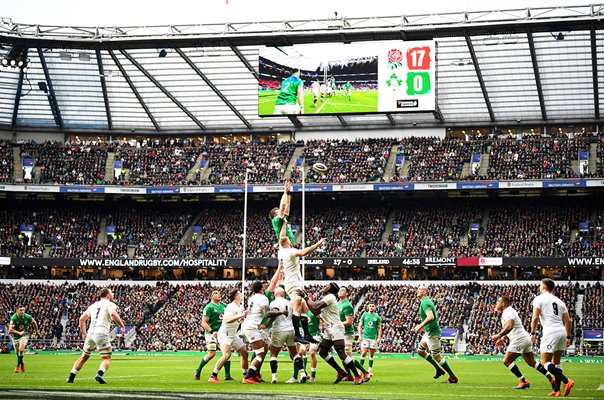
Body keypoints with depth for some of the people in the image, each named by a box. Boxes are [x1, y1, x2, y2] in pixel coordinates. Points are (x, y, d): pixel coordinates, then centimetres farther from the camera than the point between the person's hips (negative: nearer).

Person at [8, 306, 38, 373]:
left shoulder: (27, 317, -14)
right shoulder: (14, 318, -22)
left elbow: (34, 322, 8)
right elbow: (10, 329, -28)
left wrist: (36, 331, 20)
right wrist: (19, 333, -38)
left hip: (24, 335, 0)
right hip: (15, 335, 0)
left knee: (21, 348, -25)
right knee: (17, 353, 6)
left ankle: (18, 366, -14)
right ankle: (22, 363, 36)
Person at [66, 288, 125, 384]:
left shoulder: (93, 305, 22)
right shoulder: (110, 304, 4)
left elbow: (82, 319, 18)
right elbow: (114, 315, -17)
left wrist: (84, 333, 26)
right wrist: (122, 325, -5)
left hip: (91, 333, 6)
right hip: (101, 333, -6)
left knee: (84, 356, 19)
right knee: (107, 358, 1)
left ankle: (71, 377, 16)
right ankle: (99, 374, -25)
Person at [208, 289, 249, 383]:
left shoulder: (241, 307, 10)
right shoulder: (230, 307, -17)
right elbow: (228, 320, -34)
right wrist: (241, 315, -35)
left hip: (234, 335, 9)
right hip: (225, 334, -9)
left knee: (244, 353, 8)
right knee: (227, 355, -24)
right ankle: (213, 376, -18)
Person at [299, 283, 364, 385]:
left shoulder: (330, 297, -10)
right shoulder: (325, 298, 19)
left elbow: (316, 306, -20)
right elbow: (316, 312, 16)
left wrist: (305, 297, -10)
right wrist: (305, 298, 14)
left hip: (335, 327, -10)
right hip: (329, 329, 10)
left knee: (341, 353, -14)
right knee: (322, 352, 10)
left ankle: (358, 376, -11)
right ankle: (341, 372, 14)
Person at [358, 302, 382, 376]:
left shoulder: (377, 317, 5)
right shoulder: (364, 315, 6)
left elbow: (379, 328, 7)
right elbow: (360, 326, 9)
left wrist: (379, 338, -2)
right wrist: (360, 335, -1)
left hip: (373, 337, 0)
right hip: (365, 337, 0)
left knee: (371, 354, 4)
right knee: (363, 353, -9)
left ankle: (370, 369, 12)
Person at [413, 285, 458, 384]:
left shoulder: (425, 302, -18)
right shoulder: (427, 301, 13)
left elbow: (431, 317, -32)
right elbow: (434, 317, 22)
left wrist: (420, 326, -23)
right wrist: (423, 326, 20)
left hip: (432, 333, -10)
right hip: (429, 331, 10)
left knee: (436, 356, -6)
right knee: (420, 350, 19)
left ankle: (453, 377, 1)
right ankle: (439, 369, 23)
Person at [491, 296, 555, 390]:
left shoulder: (508, 312, -15)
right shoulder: (507, 311, 18)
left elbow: (509, 326, -32)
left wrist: (498, 335, -28)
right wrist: (502, 338, 26)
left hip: (519, 339, -10)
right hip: (525, 338, 10)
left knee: (507, 361, -7)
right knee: (532, 362, 15)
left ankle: (523, 381, -9)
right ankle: (550, 378, 12)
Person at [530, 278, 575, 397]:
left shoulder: (539, 299, 2)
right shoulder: (559, 301, 20)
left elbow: (535, 317, -9)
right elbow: (568, 321, 17)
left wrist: (533, 333, -1)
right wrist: (568, 337, 21)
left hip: (551, 332, -7)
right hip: (562, 331, 7)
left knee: (545, 362, -4)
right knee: (556, 362, 13)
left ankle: (566, 381, -19)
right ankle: (557, 390, 10)